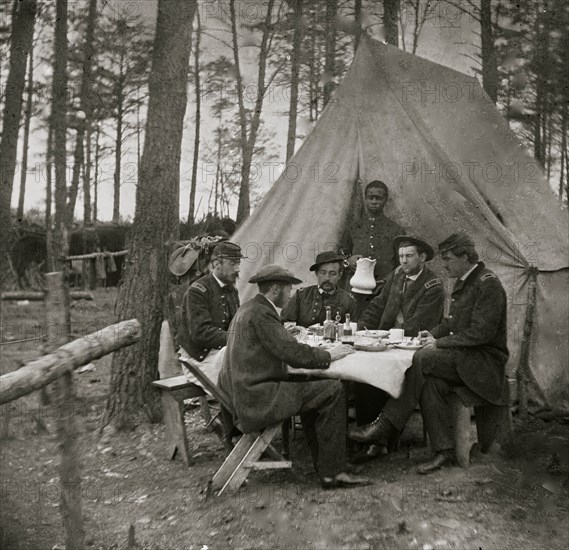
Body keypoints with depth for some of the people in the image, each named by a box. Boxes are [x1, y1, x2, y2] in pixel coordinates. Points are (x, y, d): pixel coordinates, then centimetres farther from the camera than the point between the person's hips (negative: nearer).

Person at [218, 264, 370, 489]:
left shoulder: (247, 309, 17)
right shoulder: (260, 314, -15)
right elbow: (294, 354, -19)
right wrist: (329, 355, -5)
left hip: (241, 394, 11)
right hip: (255, 398, -11)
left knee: (311, 391, 21)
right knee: (333, 391, -12)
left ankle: (327, 471, 19)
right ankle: (332, 471, -3)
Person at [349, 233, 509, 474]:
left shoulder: (488, 284, -13)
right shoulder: (463, 282, 15)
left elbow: (481, 333, -20)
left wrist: (440, 343, -16)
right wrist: (434, 334, 5)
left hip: (485, 359, -8)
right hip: (463, 357, 8)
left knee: (423, 359, -27)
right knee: (431, 382, -23)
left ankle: (386, 424, -21)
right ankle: (443, 449, -16)